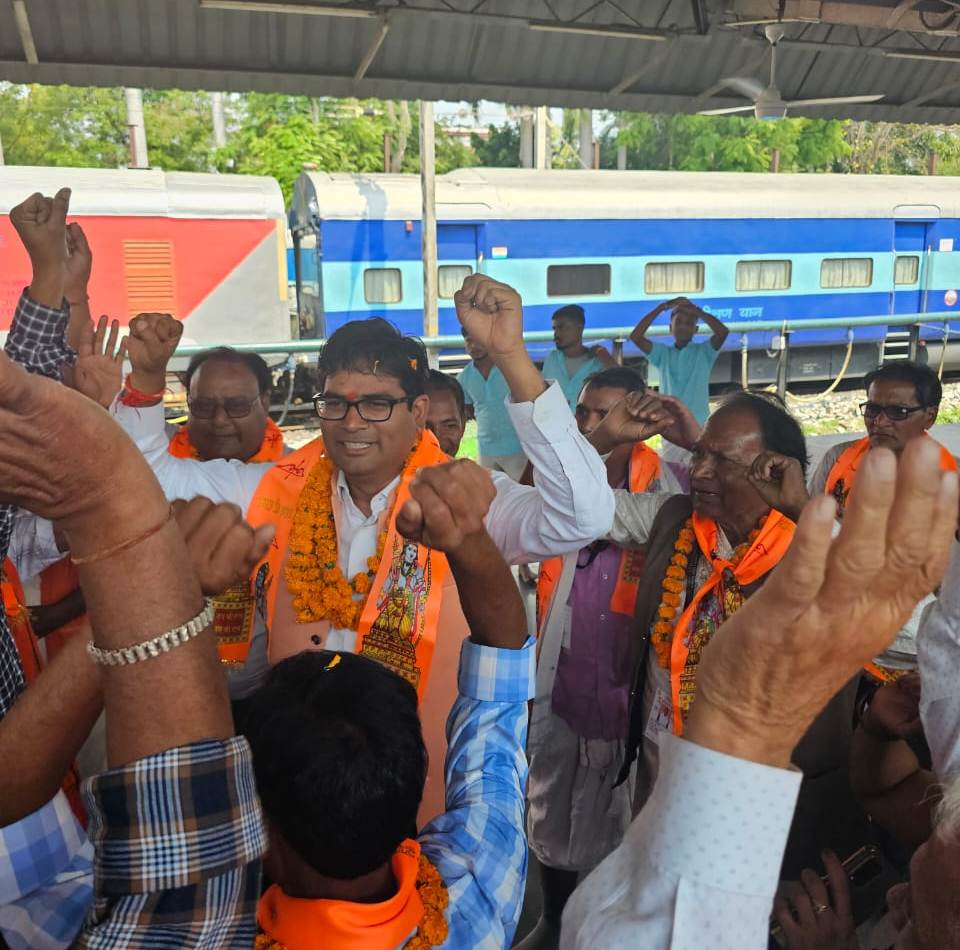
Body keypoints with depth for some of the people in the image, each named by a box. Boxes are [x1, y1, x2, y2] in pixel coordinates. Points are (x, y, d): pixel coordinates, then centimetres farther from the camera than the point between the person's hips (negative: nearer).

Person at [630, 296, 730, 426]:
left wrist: (695, 310, -7)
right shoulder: (663, 353, 9)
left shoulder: (704, 351, 4)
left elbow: (723, 331, -14)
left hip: (699, 424, -2)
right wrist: (662, 307, -7)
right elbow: (635, 336, -4)